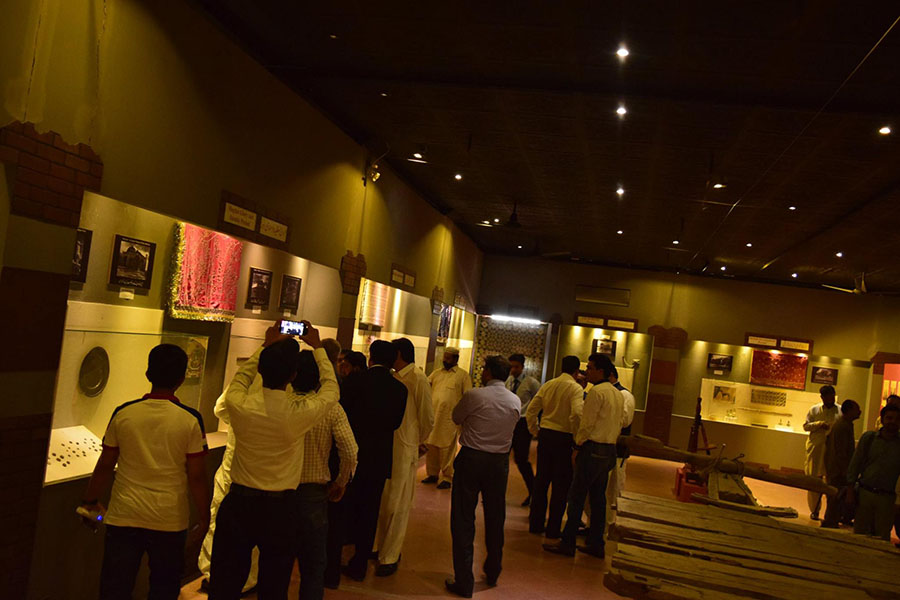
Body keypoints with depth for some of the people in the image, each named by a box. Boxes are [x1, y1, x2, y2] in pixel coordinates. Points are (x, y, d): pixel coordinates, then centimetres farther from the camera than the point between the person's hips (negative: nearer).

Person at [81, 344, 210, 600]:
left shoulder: (123, 414, -6)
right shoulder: (190, 419, -12)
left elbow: (105, 466, 3)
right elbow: (196, 476, -9)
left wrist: (90, 501, 20)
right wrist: (204, 516, 4)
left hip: (124, 517, 1)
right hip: (170, 520, -1)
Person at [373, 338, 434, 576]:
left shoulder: (418, 379, -13)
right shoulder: (396, 377, 8)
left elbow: (428, 419, -9)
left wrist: (416, 442, 4)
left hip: (404, 452, -7)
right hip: (385, 448, 7)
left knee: (396, 507, 3)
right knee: (382, 503, 15)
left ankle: (390, 558, 14)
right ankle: (384, 548, 30)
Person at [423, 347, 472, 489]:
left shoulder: (463, 375, 0)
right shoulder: (436, 373, 14)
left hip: (449, 419, -5)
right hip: (432, 417, 5)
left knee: (447, 449, 0)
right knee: (431, 446, 11)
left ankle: (447, 478, 10)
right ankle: (433, 474, 25)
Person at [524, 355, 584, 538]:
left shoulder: (548, 385, 7)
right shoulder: (576, 388, -9)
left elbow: (531, 410, 7)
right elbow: (576, 414, -24)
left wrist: (535, 431, 16)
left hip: (545, 434, 5)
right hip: (563, 438, -5)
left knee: (541, 480, 14)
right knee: (561, 485, 5)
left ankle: (536, 524, 22)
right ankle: (553, 529, 9)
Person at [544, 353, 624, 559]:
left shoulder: (596, 392, -14)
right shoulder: (619, 394, 13)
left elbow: (587, 423, -15)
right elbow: (622, 422, 16)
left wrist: (577, 447, -5)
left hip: (593, 449, -9)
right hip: (610, 450, 9)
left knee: (577, 496, -3)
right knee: (598, 497, 13)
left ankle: (567, 543, 1)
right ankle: (596, 544, 17)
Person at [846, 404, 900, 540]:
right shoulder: (868, 437, 3)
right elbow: (855, 464, 6)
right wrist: (850, 490, 1)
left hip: (887, 498, -1)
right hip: (865, 493, 1)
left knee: (882, 537, 6)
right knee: (859, 533, 7)